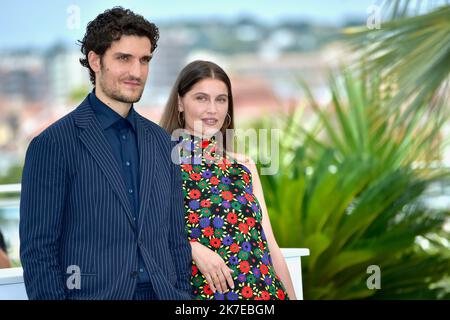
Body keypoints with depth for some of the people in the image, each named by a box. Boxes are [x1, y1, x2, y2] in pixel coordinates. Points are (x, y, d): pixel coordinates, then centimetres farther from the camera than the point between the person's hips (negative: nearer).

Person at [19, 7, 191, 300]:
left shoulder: (161, 141, 11)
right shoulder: (53, 144, -7)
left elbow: (176, 239, 13)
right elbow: (37, 249, -9)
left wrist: (183, 293, 6)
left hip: (162, 293, 5)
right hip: (93, 293, -5)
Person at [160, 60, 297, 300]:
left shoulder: (244, 167, 12)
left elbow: (270, 246, 10)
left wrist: (291, 296, 5)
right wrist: (193, 249, -25)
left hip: (261, 291, 4)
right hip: (199, 291, -4)